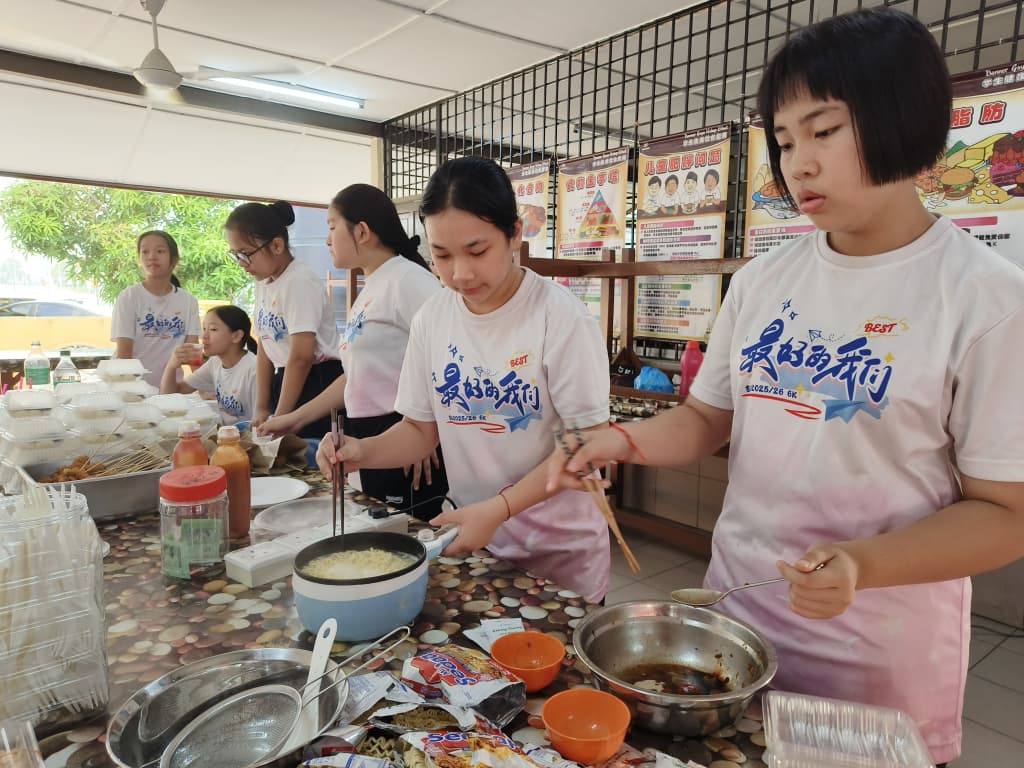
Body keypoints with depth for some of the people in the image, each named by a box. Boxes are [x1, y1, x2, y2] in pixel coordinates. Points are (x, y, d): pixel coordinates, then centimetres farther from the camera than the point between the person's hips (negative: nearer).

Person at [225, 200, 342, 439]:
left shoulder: (300, 283, -16)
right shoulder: (263, 283, 10)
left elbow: (301, 357, -20)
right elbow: (265, 348, 12)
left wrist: (280, 417, -14)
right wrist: (261, 408, 7)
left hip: (318, 383, -8)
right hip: (285, 380, 8)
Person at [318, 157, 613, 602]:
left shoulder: (560, 317, -19)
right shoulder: (431, 319, -4)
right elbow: (421, 427, 4)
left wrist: (498, 508, -26)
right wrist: (365, 451, -15)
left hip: (560, 549, -4)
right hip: (472, 538, 4)